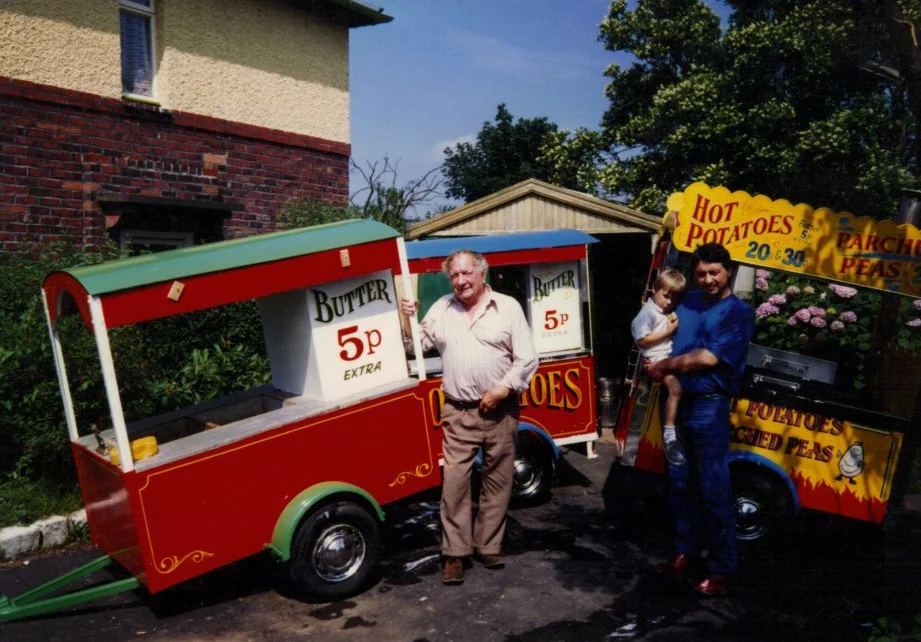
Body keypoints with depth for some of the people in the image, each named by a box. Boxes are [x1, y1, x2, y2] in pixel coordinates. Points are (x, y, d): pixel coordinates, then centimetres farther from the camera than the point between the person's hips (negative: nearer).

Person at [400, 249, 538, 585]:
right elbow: (419, 345, 10)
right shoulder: (441, 309, 8)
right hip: (458, 413, 1)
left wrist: (503, 388, -10)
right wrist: (408, 320, -7)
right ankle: (455, 553, 9)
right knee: (454, 483, -2)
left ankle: (488, 546, 23)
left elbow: (527, 358, 0)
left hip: (499, 412, -1)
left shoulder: (508, 307, 0)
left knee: (497, 482, 8)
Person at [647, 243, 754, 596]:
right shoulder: (687, 302, 12)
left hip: (708, 407, -6)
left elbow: (709, 357, -15)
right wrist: (657, 368, -2)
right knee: (680, 483, 15)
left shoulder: (738, 312, -6)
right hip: (676, 402, 6)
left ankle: (721, 567, 12)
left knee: (713, 490, 0)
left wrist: (666, 365, -8)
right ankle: (687, 548, 32)